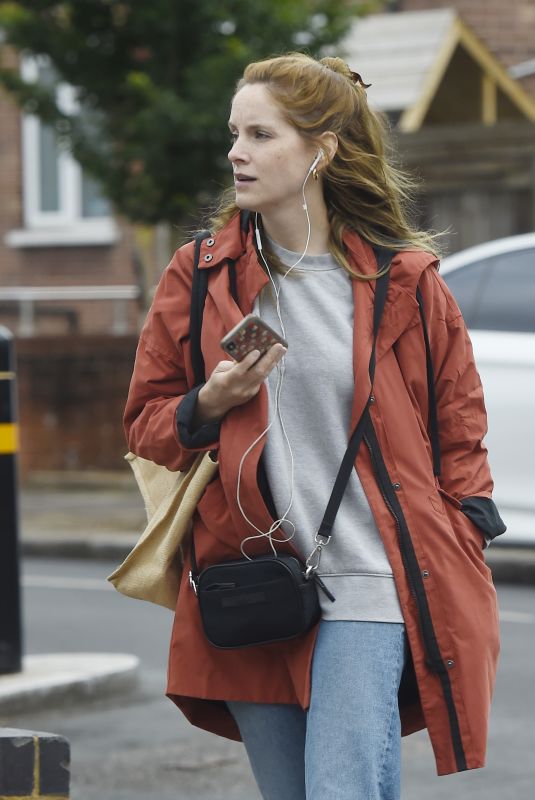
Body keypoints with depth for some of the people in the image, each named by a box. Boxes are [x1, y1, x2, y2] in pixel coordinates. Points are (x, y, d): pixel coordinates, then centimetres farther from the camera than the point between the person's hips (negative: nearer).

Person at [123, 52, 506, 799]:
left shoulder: (402, 280, 2)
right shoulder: (200, 276, 6)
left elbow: (458, 421, 13)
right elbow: (146, 424, 13)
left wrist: (458, 558, 6)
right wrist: (207, 408, -9)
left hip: (368, 581, -3)